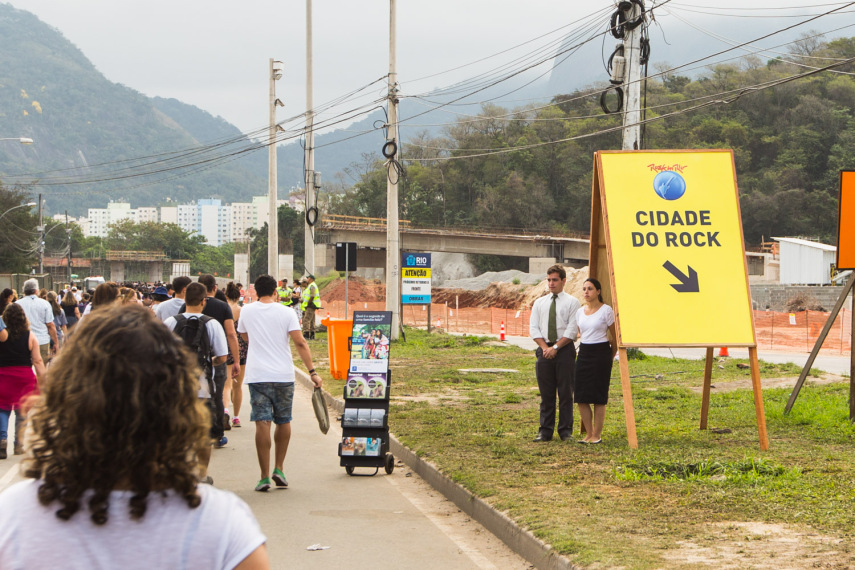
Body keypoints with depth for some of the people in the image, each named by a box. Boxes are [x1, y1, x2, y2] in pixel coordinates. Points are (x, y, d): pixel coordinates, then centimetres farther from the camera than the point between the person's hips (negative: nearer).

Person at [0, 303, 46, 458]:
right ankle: (19, 445, 13)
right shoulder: (30, 336, -5)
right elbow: (37, 361, -4)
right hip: (25, 376, 1)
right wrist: (42, 382, 1)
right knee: (22, 412, 11)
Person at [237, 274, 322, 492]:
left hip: (257, 376, 0)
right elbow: (300, 343, -9)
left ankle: (265, 476, -8)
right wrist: (312, 371, -10)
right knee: (284, 421, 17)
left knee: (262, 423, -4)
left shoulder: (247, 311, 5)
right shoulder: (286, 313, -1)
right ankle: (279, 468, 19)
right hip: (283, 376, 0)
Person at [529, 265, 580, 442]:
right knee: (546, 393, 3)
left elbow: (572, 330, -5)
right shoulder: (539, 303, 14)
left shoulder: (572, 302, 3)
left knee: (565, 393, -2)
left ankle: (566, 431, 4)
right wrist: (545, 347, -6)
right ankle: (545, 431, 6)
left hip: (564, 350, -3)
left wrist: (555, 347, -12)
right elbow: (533, 328, 8)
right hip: (544, 350, 3)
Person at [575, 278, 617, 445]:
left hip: (601, 353, -6)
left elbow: (615, 337, 1)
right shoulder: (580, 312, 10)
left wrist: (610, 357, 8)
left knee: (598, 398, -4)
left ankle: (597, 435, 4)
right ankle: (589, 433, 12)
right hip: (583, 353, 6)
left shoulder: (606, 310, -5)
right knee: (581, 397, 1)